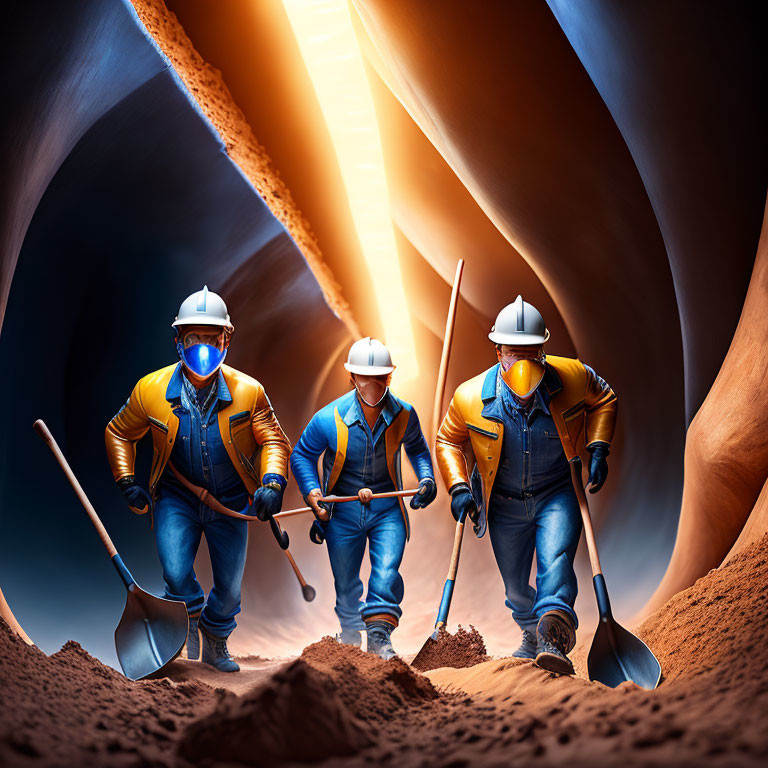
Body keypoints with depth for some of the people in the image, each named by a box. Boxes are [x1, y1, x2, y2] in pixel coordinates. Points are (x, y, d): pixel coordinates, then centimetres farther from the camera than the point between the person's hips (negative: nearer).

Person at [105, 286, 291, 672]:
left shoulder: (248, 391, -14)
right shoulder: (151, 390, -12)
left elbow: (274, 440, -3)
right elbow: (119, 433, 5)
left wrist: (272, 483, -19)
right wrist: (127, 481, -5)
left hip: (230, 501, 1)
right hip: (176, 497, 0)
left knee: (229, 589, 9)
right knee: (176, 574, -19)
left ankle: (216, 643, 41)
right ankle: (192, 616, 17)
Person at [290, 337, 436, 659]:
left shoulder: (403, 415, -9)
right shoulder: (329, 418, -16)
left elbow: (416, 448, 13)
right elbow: (301, 455, 0)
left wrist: (427, 478, -3)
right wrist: (312, 492, -14)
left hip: (387, 508, 1)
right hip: (343, 510, 0)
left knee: (386, 572, -17)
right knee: (346, 583, 12)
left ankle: (379, 636, -5)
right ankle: (350, 635, 37)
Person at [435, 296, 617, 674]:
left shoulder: (573, 377, -16)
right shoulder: (471, 397, -16)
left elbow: (603, 400, 6)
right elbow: (448, 440, 1)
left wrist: (598, 448, -7)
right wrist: (458, 487, -12)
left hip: (557, 496, -1)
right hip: (504, 502, 2)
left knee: (556, 563, -27)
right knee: (515, 586, 15)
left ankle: (555, 641, -33)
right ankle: (533, 635, 43)